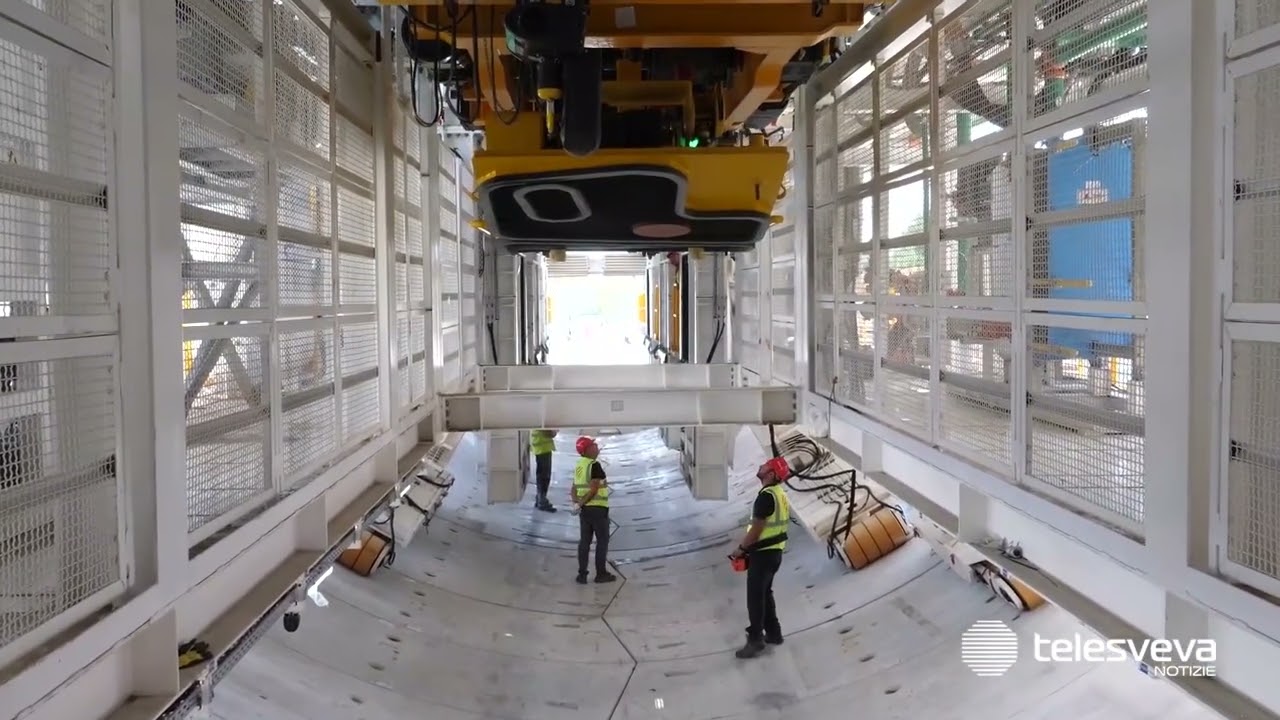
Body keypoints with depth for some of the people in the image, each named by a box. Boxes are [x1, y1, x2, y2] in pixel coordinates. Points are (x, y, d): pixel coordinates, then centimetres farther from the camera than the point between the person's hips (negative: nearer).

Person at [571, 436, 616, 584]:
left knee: (584, 541, 10)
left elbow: (574, 488, 7)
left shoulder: (579, 465, 10)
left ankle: (582, 575, 10)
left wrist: (577, 502, -7)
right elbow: (594, 489, -20)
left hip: (584, 509, 7)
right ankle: (601, 573, 8)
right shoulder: (595, 465, -15)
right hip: (597, 508, -7)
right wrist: (581, 504, -15)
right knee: (602, 540, 4)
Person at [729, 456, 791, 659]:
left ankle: (756, 640, 0)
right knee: (765, 593, 20)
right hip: (774, 552, 10)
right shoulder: (780, 495, 10)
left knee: (755, 596, -3)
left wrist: (741, 548, -9)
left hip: (763, 554, -10)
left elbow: (757, 528, -21)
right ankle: (773, 633, 27)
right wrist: (749, 548, 19)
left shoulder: (766, 495, -21)